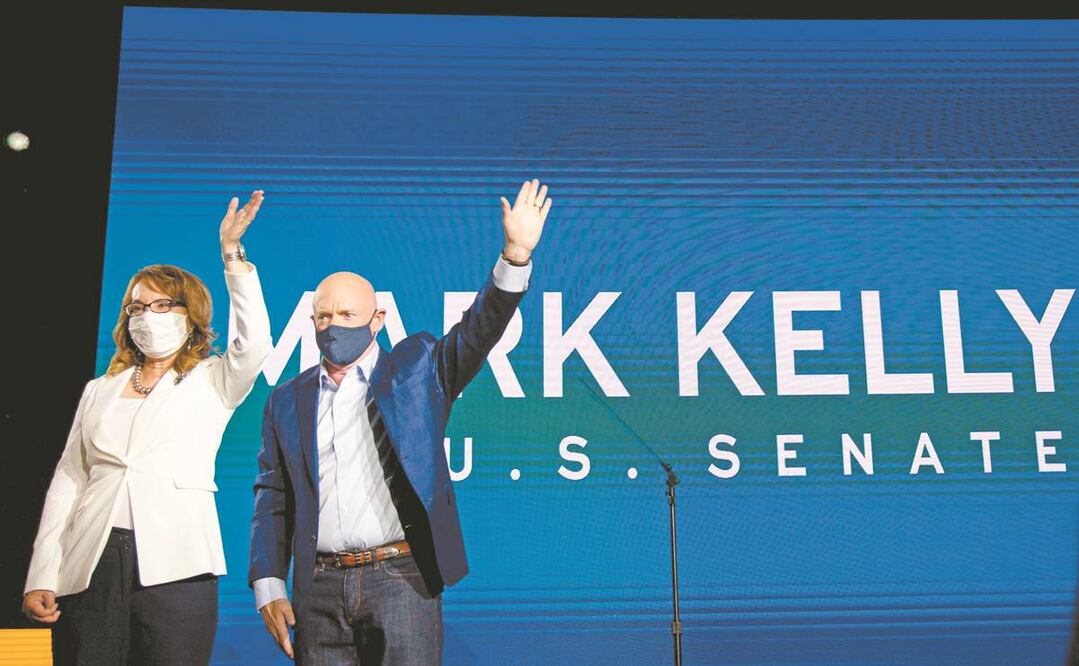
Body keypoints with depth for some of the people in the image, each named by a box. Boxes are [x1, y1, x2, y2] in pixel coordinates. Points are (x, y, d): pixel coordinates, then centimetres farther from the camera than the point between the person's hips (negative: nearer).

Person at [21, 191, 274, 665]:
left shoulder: (211, 383, 9)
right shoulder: (98, 391, 18)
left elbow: (254, 344, -12)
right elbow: (68, 481, 14)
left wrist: (232, 255, -14)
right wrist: (41, 578, 6)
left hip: (173, 567, -3)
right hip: (89, 568, 3)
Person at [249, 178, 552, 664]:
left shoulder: (415, 369, 7)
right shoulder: (288, 401, 13)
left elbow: (477, 332, -8)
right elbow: (272, 501, 12)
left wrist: (516, 255, -22)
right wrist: (269, 587, 4)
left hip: (401, 576, -2)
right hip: (319, 589, 3)